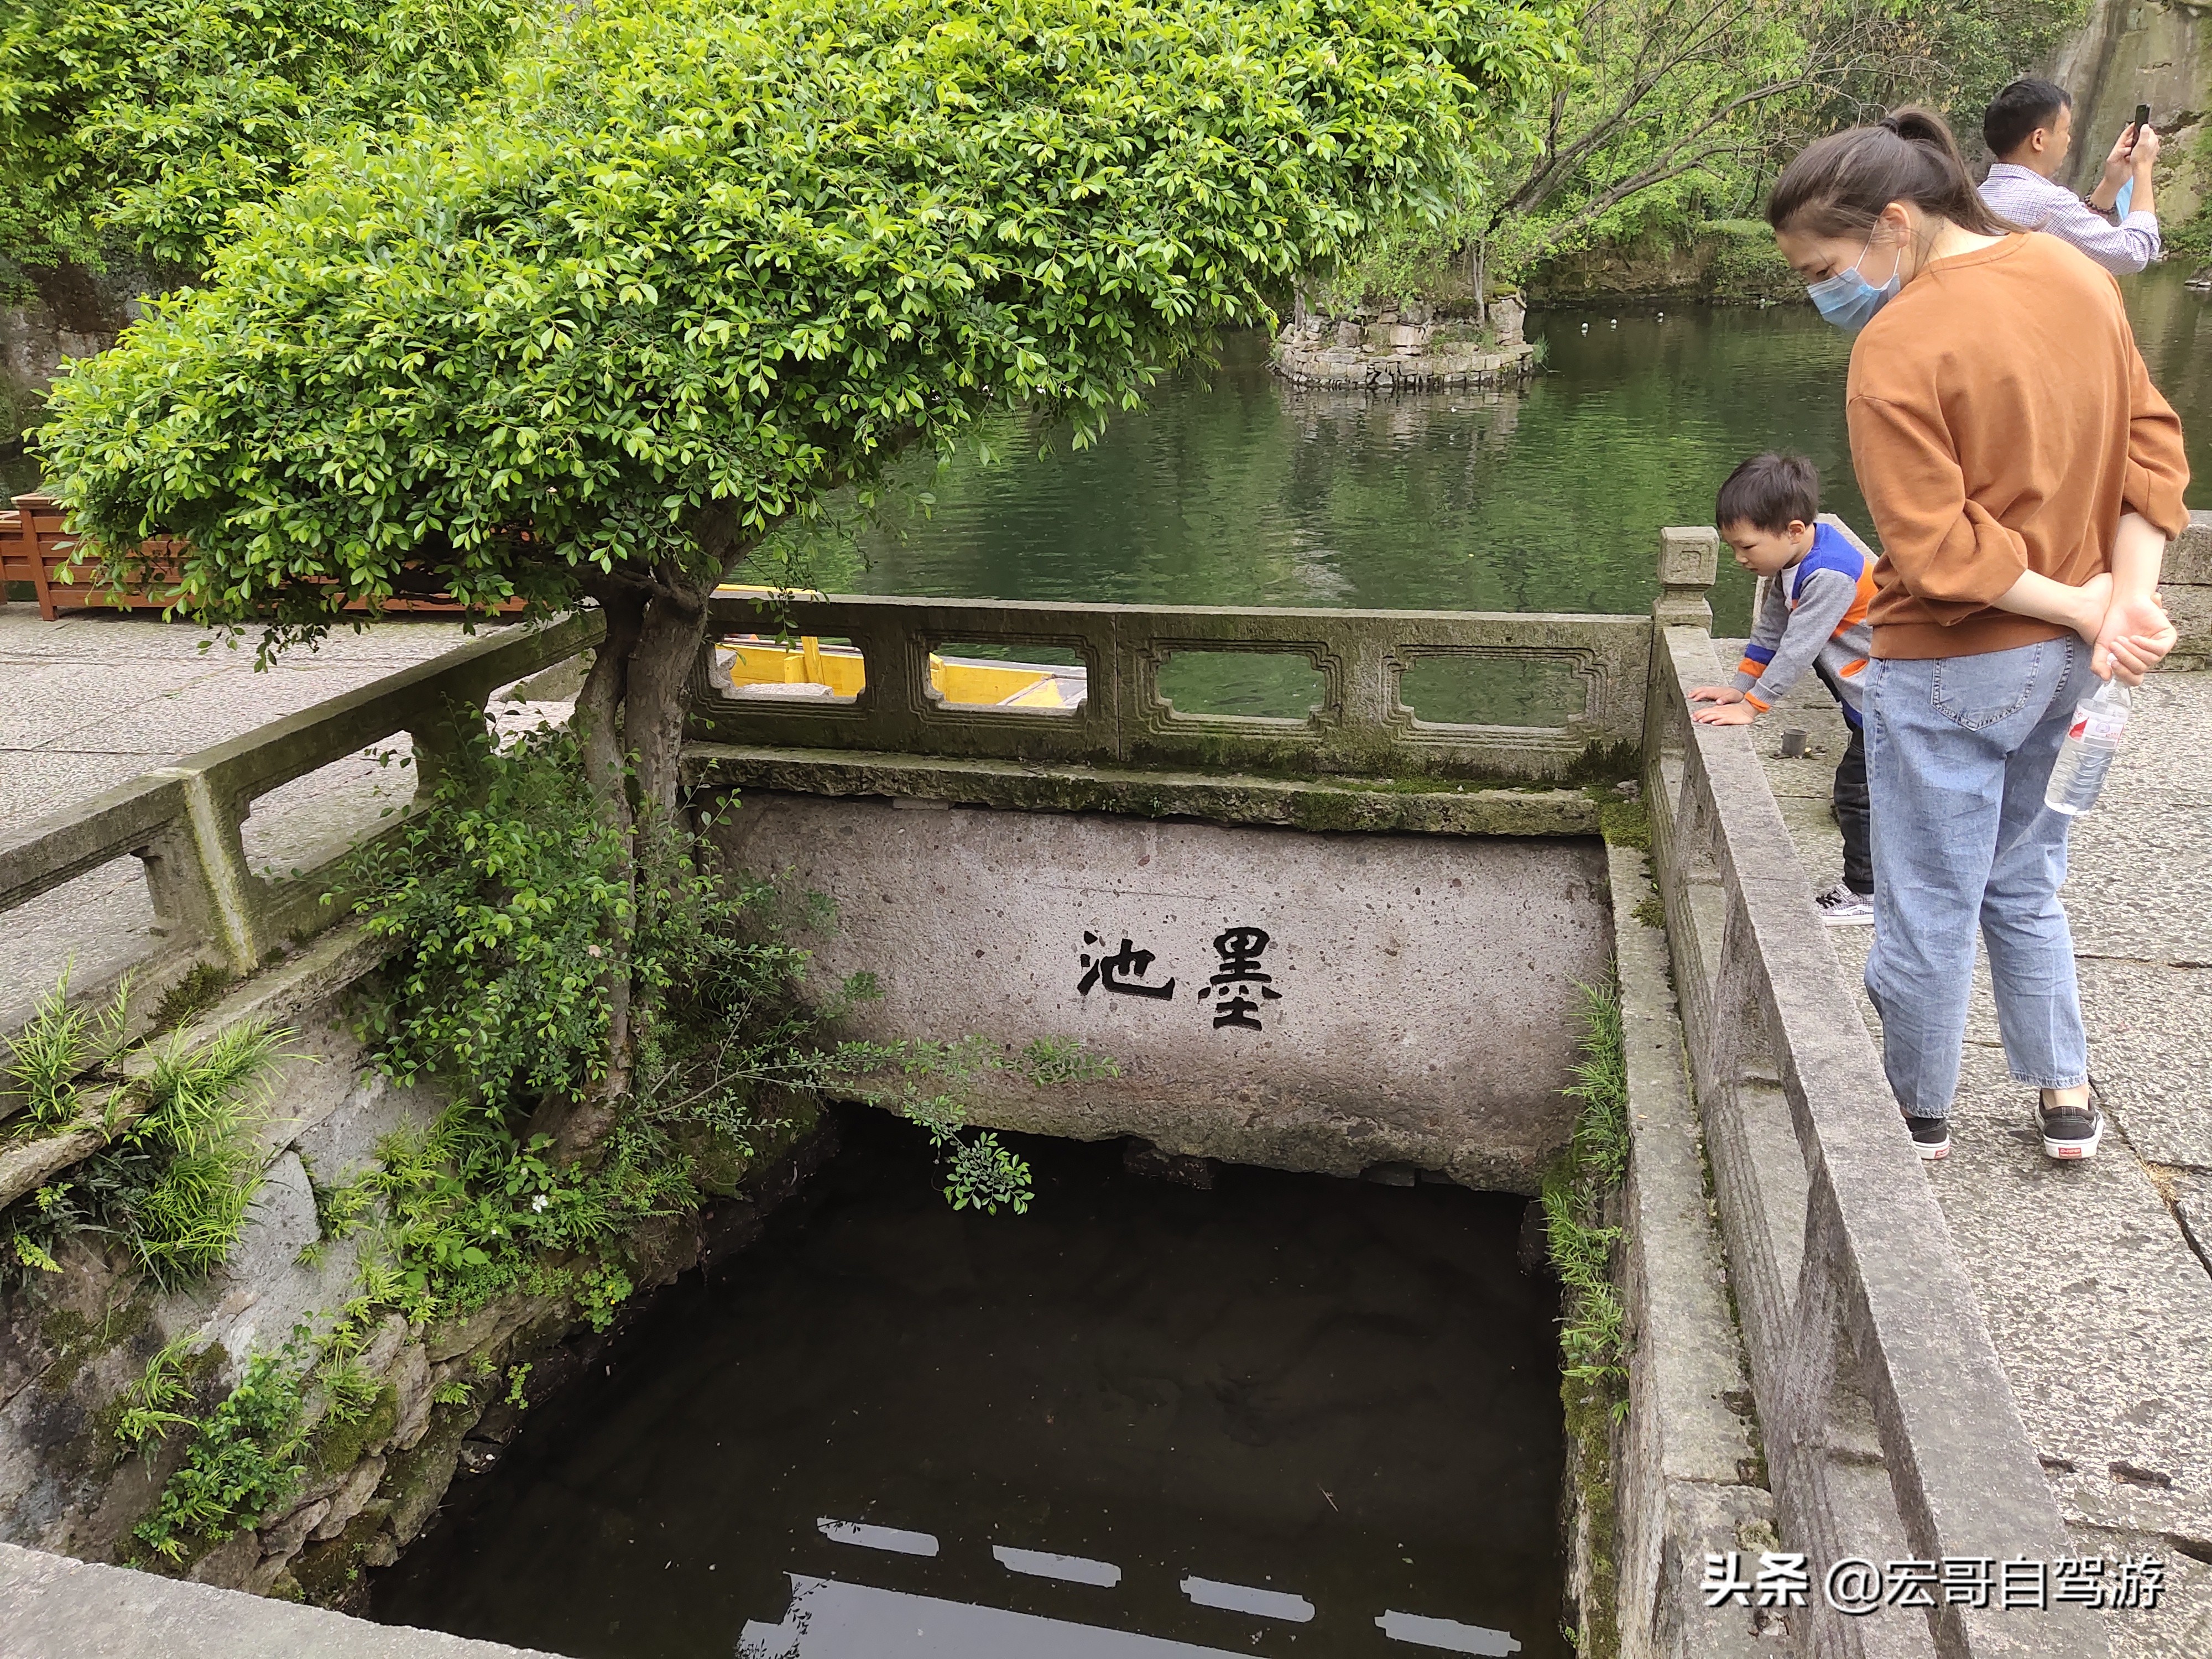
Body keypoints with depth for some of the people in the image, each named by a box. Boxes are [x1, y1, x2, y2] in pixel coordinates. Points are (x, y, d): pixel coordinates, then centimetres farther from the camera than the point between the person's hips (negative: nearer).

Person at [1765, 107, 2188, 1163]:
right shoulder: (2077, 276, 3)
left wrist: (2086, 605, -12)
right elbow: (2151, 444, 3)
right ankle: (2066, 1098, 34)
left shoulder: (1896, 346, -21)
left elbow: (1937, 551, -23)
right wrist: (2125, 599, -5)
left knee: (1930, 907, 9)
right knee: (2023, 882, 23)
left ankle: (1917, 1116, 26)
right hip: (2067, 661, 8)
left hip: (1951, 668, -8)